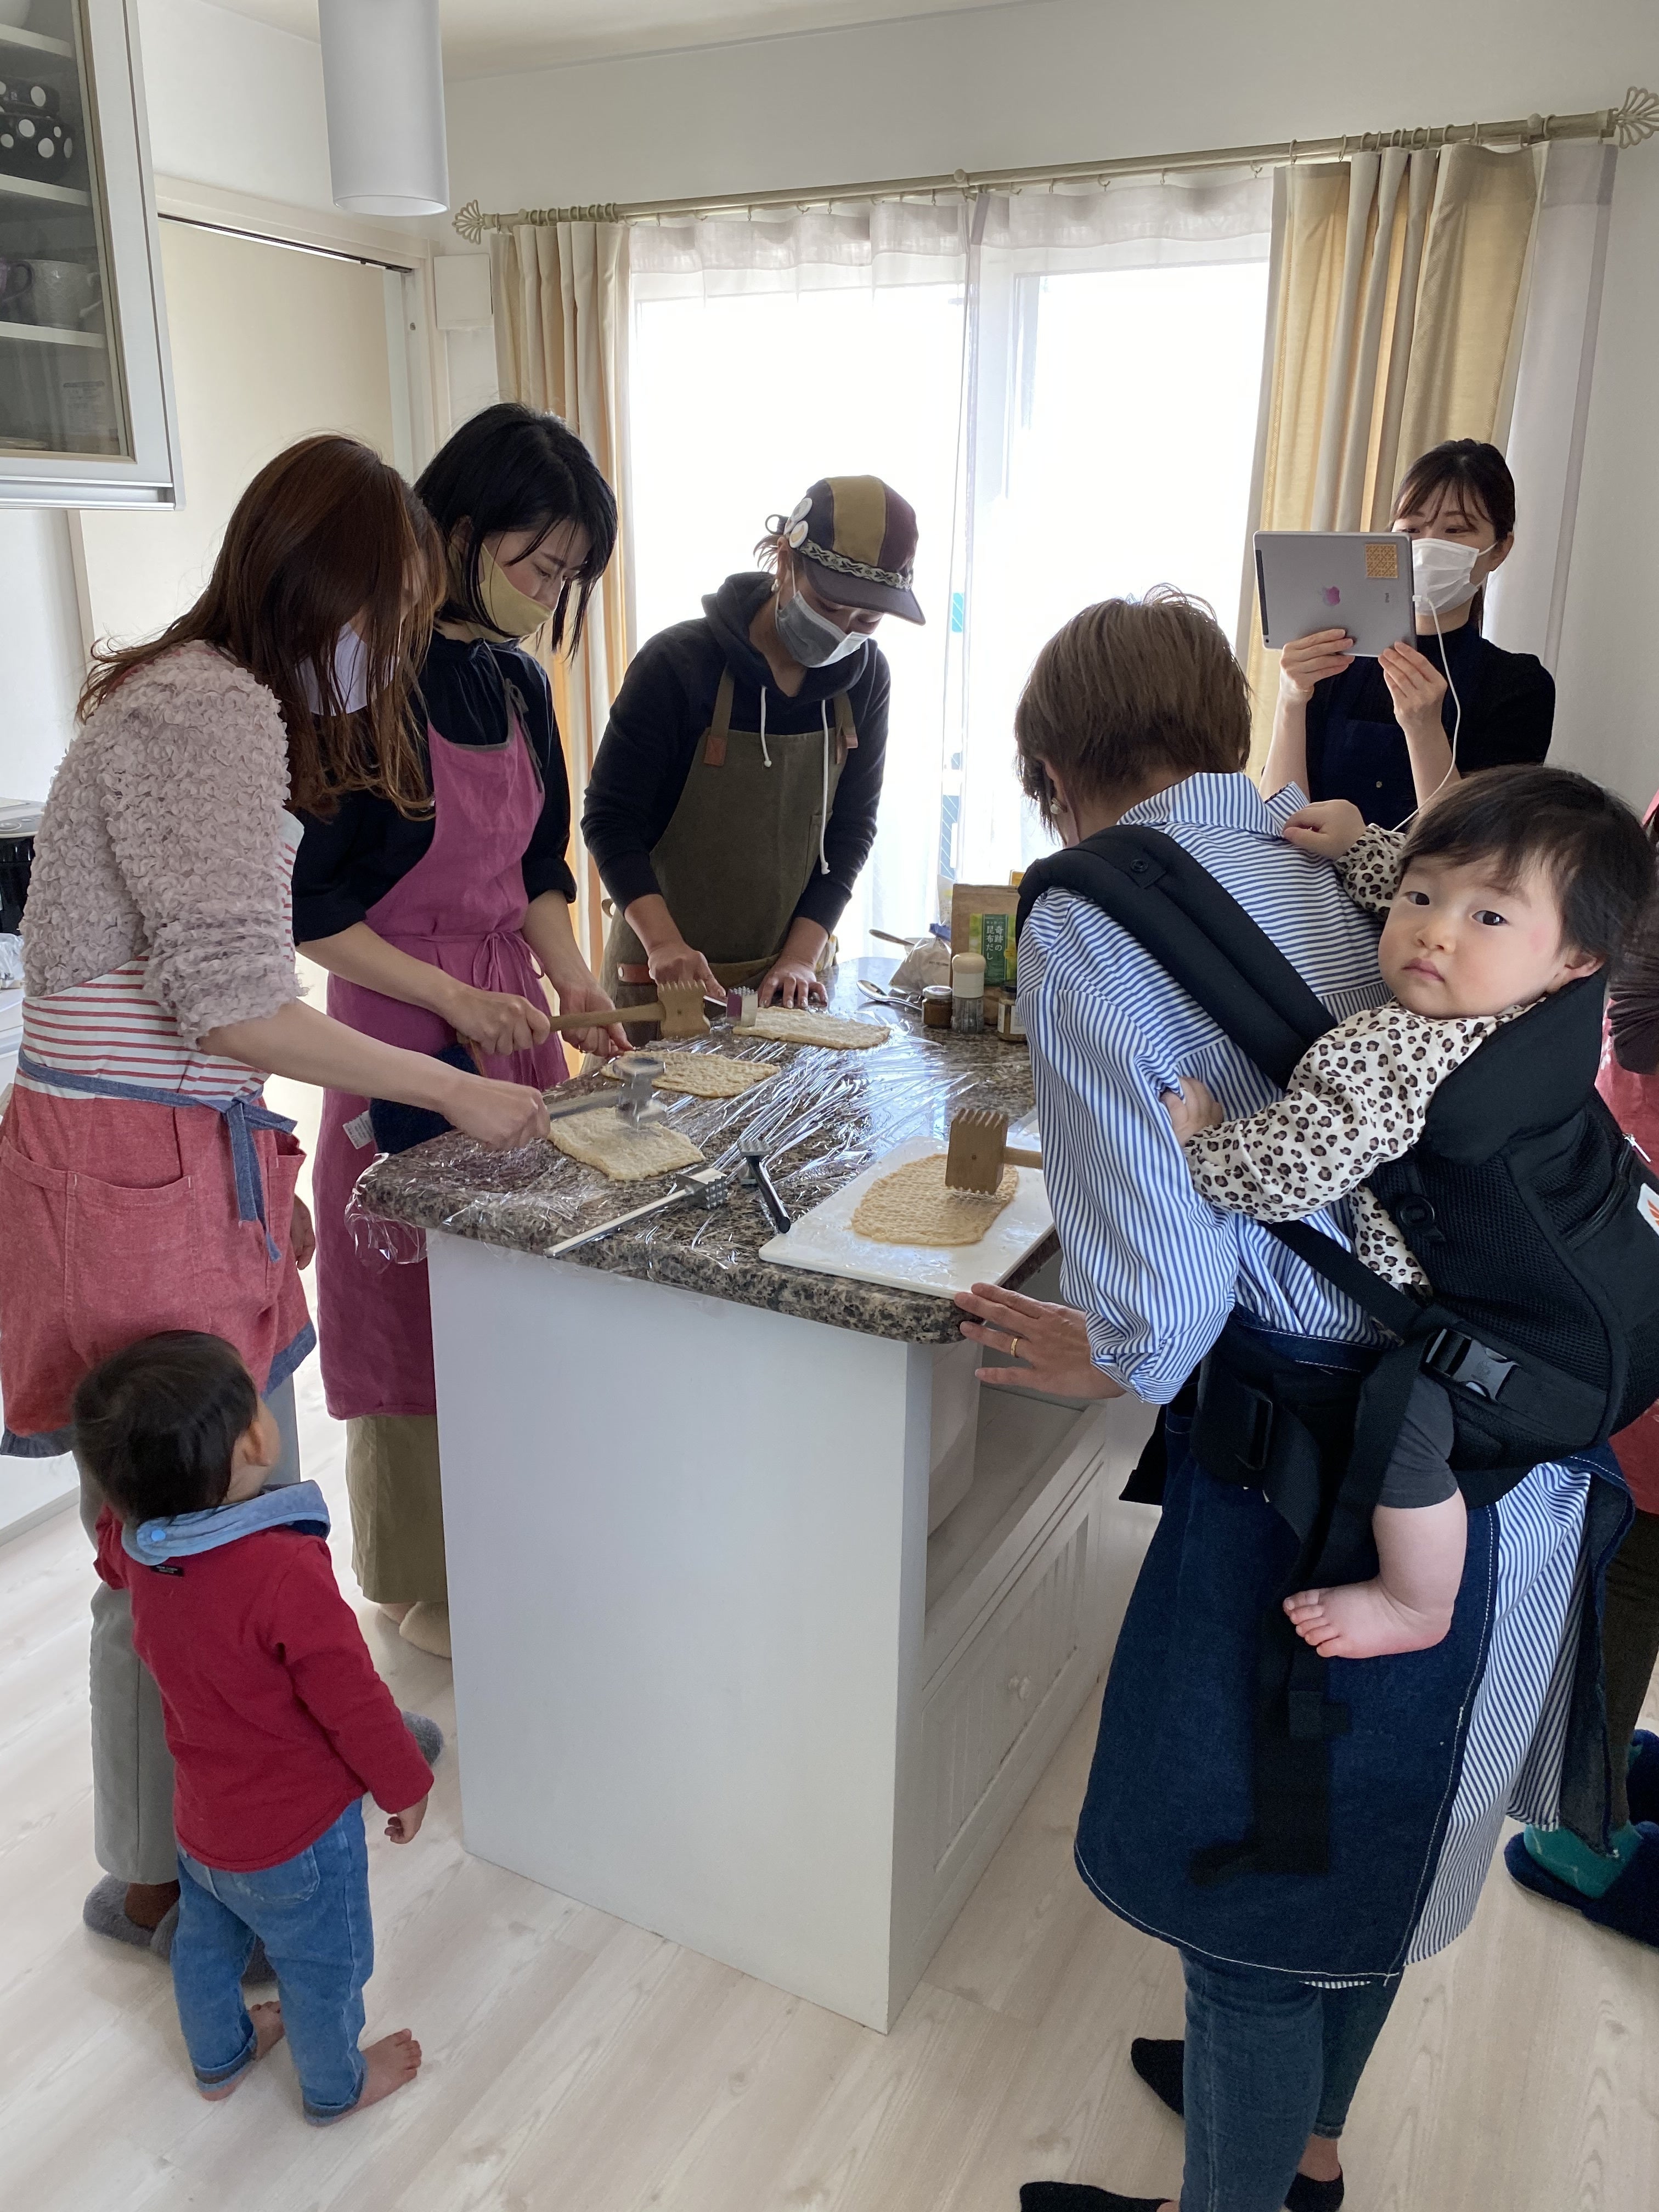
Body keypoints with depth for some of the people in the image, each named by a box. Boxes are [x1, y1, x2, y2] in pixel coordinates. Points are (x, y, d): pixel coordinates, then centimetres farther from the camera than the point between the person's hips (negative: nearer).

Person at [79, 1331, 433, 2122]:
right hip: (297, 1834, -6)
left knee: (206, 1943, 32)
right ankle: (336, 2086, 47)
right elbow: (353, 1705, -28)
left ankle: (218, 2057, 57)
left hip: (200, 1819, 6)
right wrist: (407, 1787, -11)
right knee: (322, 1969, 22)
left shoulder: (133, 1537, -17)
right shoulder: (287, 1573, -39)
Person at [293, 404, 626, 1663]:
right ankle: (426, 1586, 25)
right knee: (417, 1310, 5)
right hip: (405, 1035, -7)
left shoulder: (517, 680, 8)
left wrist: (569, 975, 0)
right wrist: (450, 996, -17)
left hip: (513, 1014, 7)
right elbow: (304, 903, -14)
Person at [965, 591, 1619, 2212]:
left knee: (1253, 1859, 18)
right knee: (1375, 1823, 30)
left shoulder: (1089, 923, -14)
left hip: (1340, 1465, -7)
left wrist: (1112, 1363, 2)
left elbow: (1163, 1296, -20)